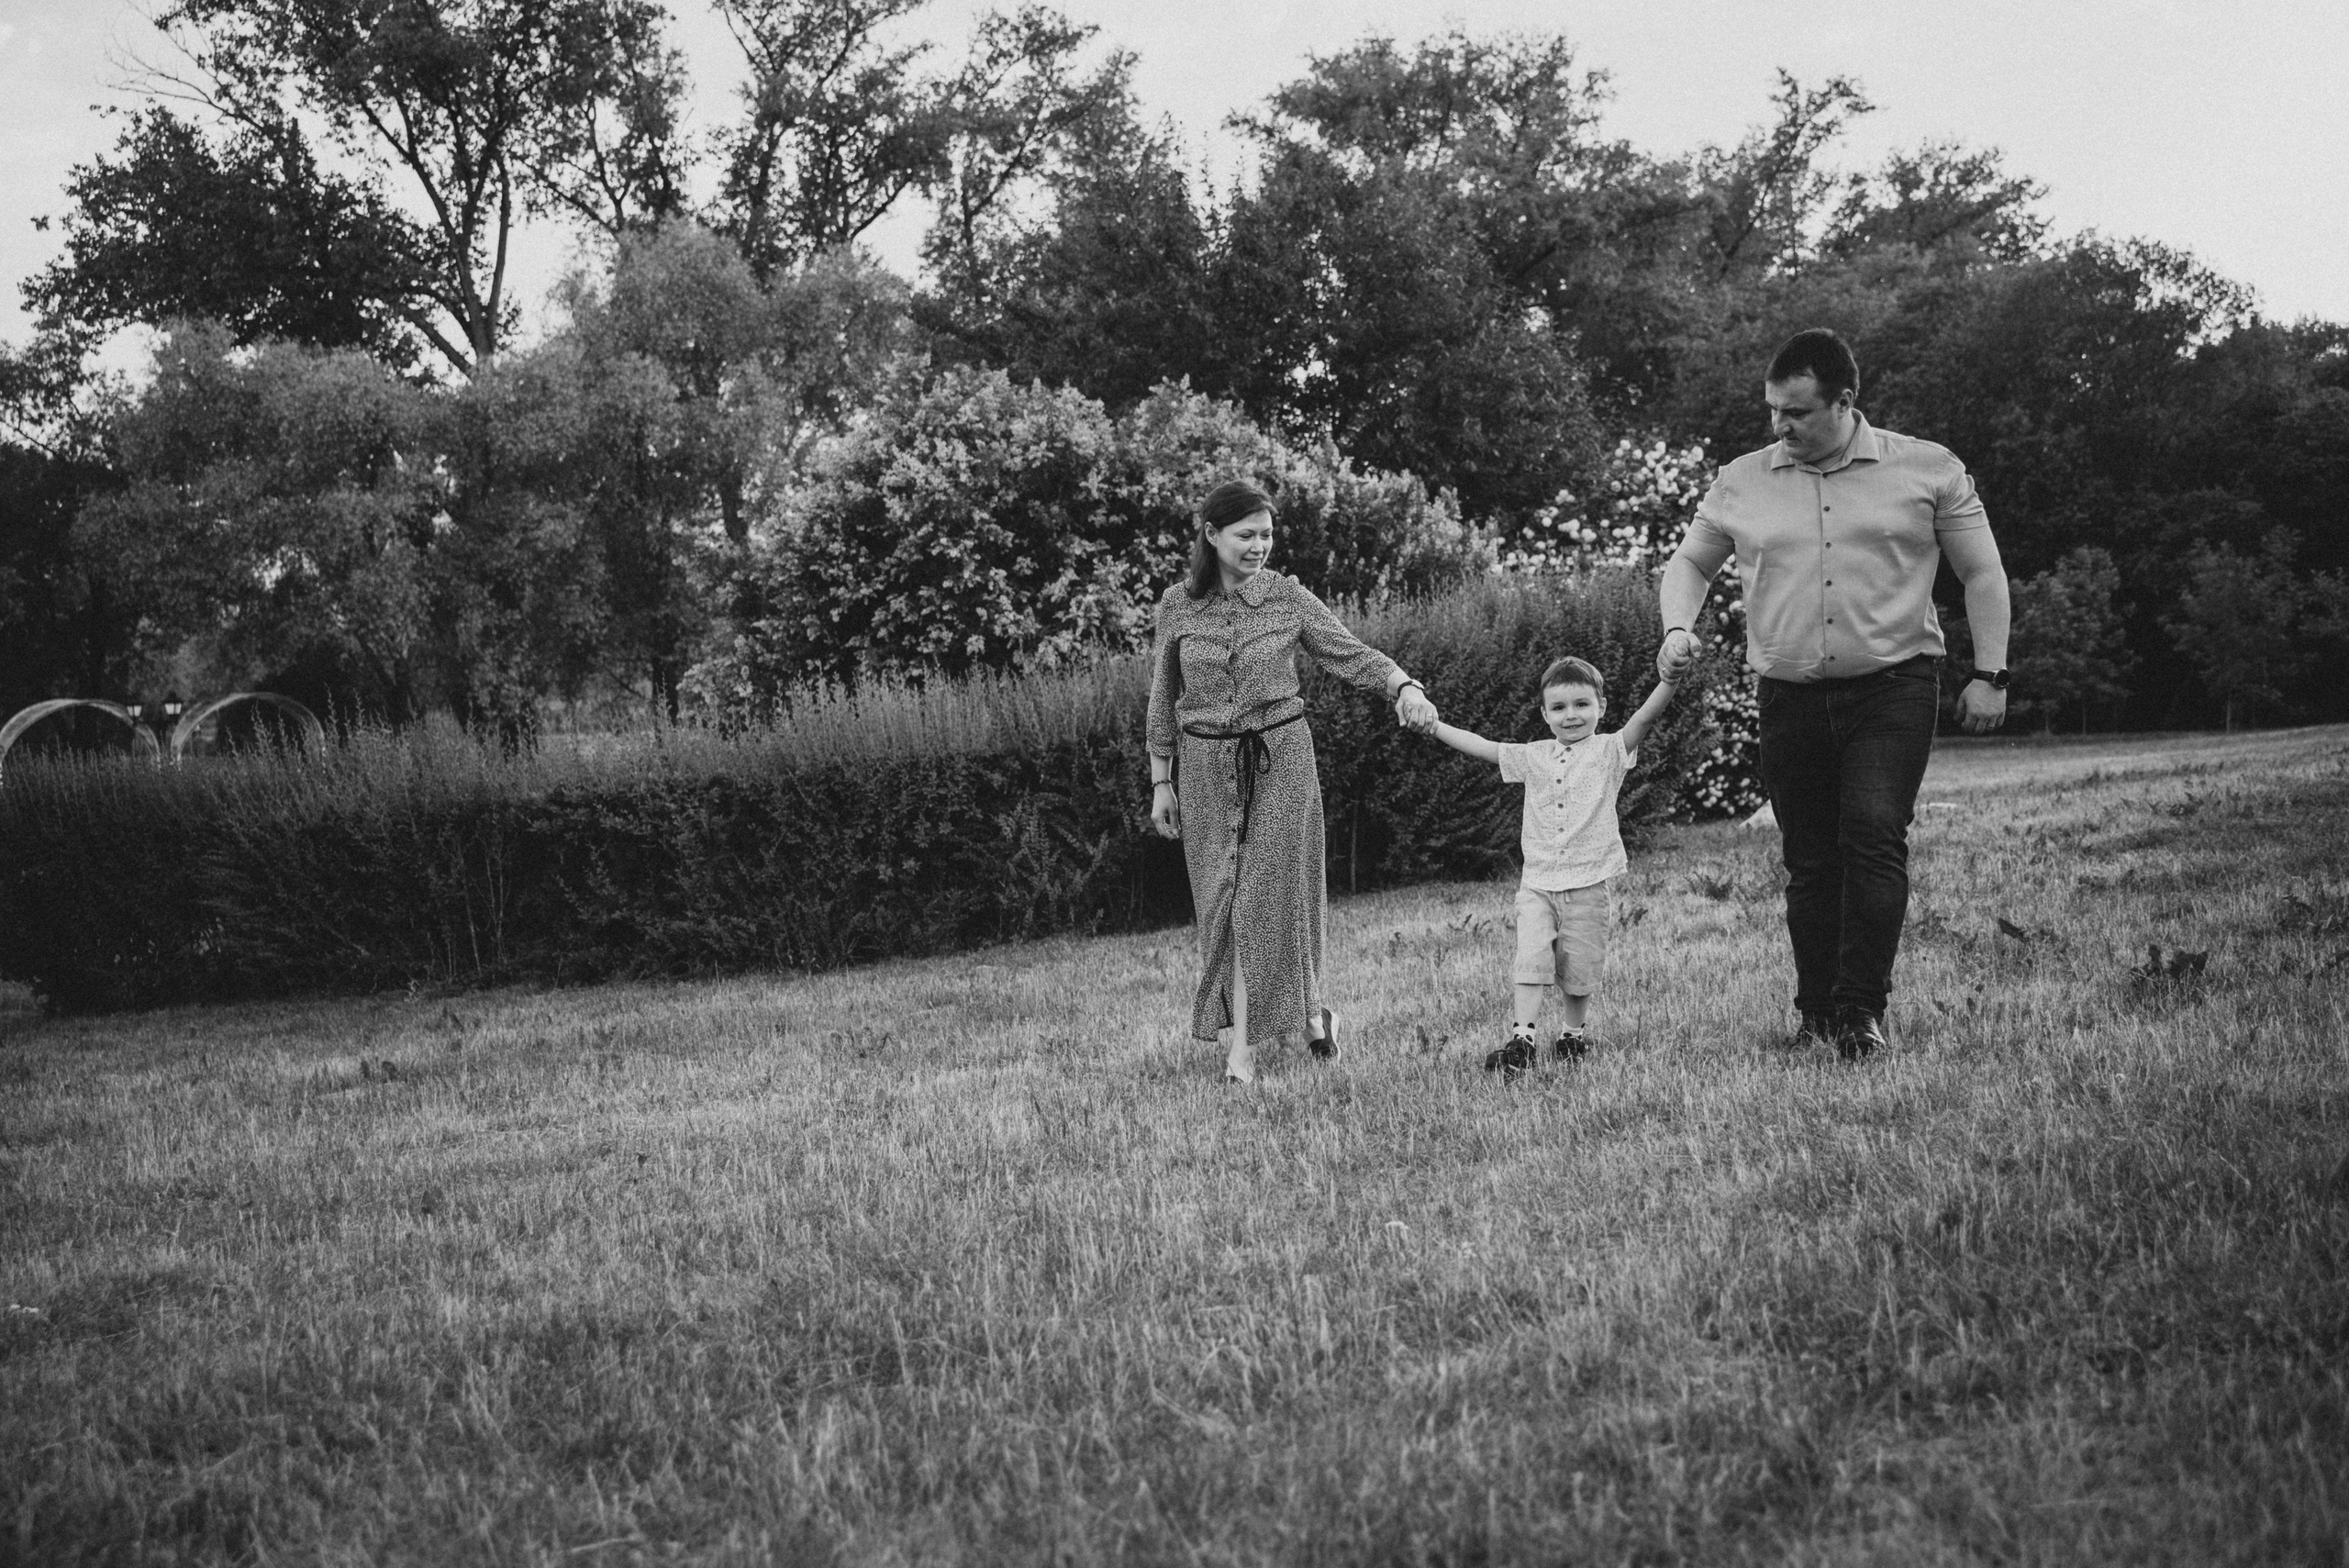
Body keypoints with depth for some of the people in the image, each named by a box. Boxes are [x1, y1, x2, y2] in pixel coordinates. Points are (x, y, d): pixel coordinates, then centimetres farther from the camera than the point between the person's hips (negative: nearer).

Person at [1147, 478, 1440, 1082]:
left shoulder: (1287, 596, -2)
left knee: (1276, 891, -3)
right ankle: (1240, 1043, 3)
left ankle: (1306, 1003, 19)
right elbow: (1163, 698, 7)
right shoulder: (1177, 604, 0)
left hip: (1281, 758, -1)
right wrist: (1161, 782, 7)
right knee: (1222, 897, 0)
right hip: (1206, 764, 1)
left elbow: (1349, 654, -3)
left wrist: (1404, 685, -22)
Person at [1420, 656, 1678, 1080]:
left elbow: (1646, 715, -14)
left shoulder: (1609, 751, 0)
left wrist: (1671, 675, -27)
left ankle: (1572, 1036, 25)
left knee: (1577, 971, 6)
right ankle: (1520, 1042, -17)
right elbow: (1480, 746, 13)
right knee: (1530, 961, -12)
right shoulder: (1534, 758, 9)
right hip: (1538, 884, 2)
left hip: (1587, 886, -2)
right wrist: (1431, 724, 10)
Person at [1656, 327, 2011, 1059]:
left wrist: (1988, 675, 1)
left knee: (1874, 835, -17)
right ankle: (1816, 1015, 15)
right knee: (1809, 861, 5)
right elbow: (1690, 561, 20)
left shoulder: (1929, 471, 3)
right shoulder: (1741, 483, 8)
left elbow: (1982, 572, 8)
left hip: (1893, 687, -3)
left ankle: (1862, 1009, -13)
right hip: (1791, 697, 3)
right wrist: (1679, 628, 0)